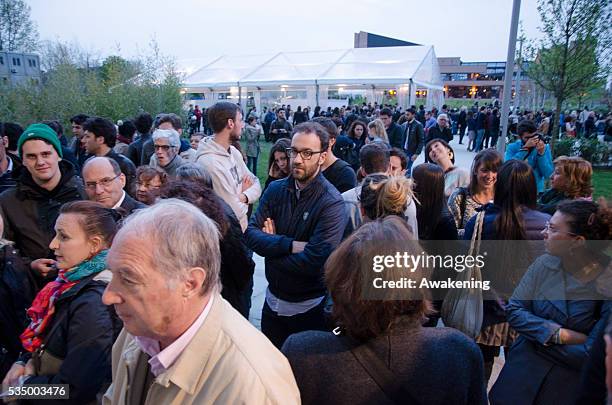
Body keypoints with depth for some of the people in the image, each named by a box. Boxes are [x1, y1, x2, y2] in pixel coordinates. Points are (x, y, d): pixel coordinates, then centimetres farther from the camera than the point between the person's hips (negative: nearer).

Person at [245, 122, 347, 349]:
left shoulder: (331, 203, -21)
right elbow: (251, 235, -11)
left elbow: (314, 262, -29)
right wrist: (292, 245, -25)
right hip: (273, 299, 5)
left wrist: (272, 245, -16)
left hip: (309, 308, -5)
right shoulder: (276, 189, -3)